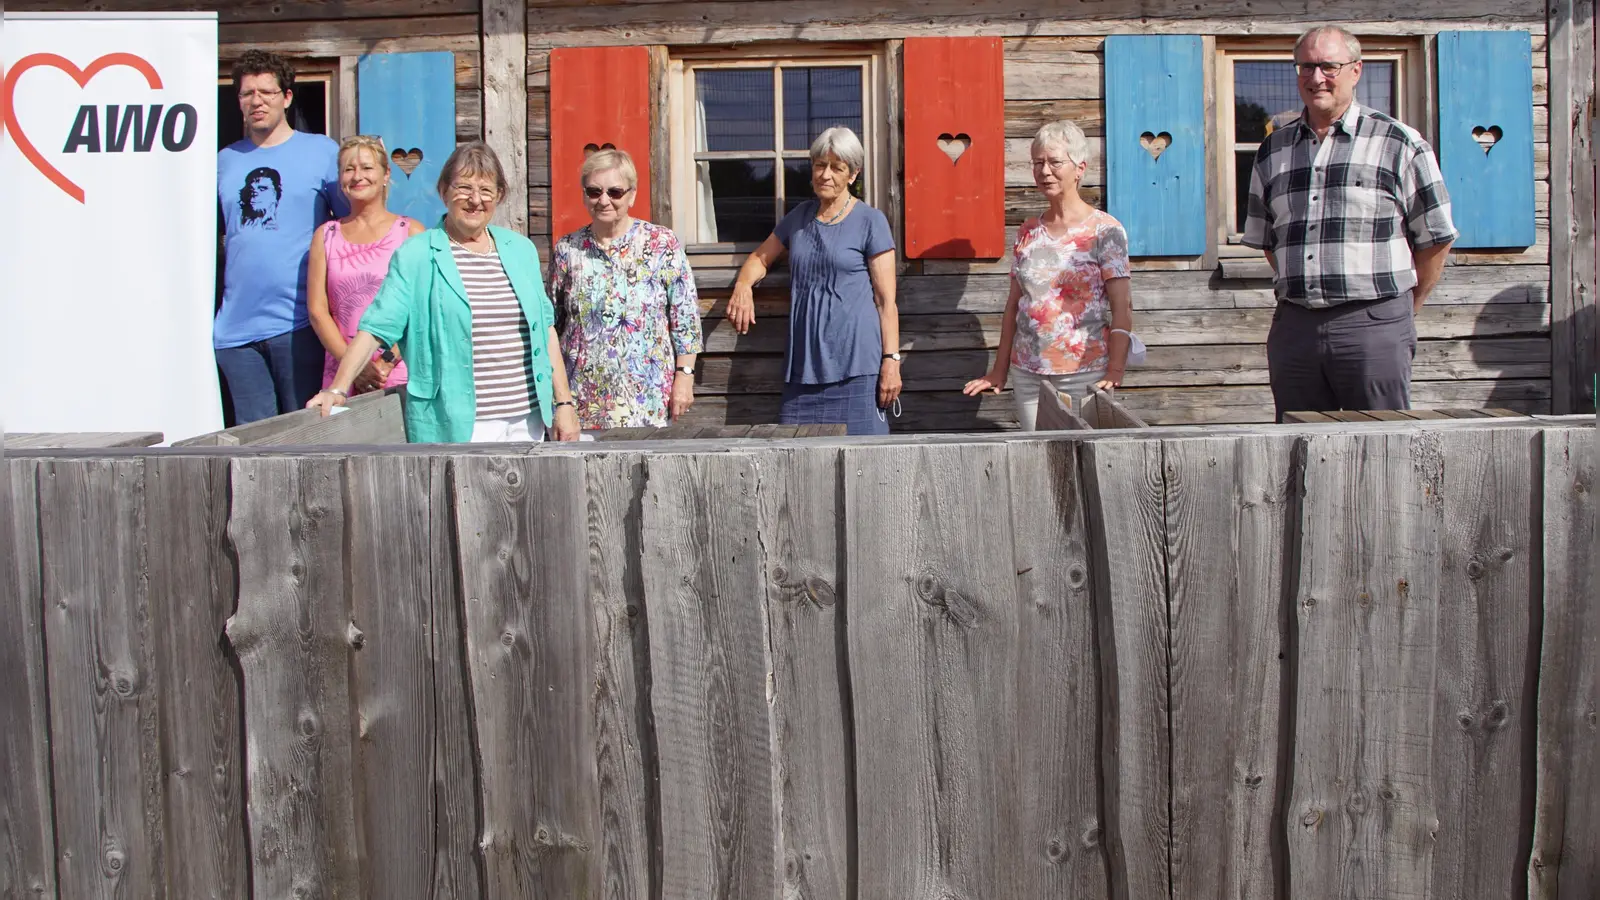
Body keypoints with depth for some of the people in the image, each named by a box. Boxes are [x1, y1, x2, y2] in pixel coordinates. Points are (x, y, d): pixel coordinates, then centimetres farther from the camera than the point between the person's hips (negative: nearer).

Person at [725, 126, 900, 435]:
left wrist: (891, 360, -9)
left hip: (855, 364, -5)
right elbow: (759, 258, 29)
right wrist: (743, 285, 5)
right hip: (803, 362, 5)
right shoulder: (800, 217, 17)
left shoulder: (870, 221, 1)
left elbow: (886, 300, -2)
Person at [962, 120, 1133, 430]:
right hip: (1027, 374, 4)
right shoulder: (1027, 232, 11)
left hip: (1085, 375, -4)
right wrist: (999, 371, 10)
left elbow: (1122, 307, -9)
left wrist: (1115, 372, -19)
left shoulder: (1105, 230, -4)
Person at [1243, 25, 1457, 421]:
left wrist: (1404, 311, 6)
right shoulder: (1273, 151, 14)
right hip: (1293, 326, 4)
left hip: (1374, 326, -4)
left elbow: (1436, 239, 4)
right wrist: (1302, 290, 14)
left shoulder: (1399, 144, 1)